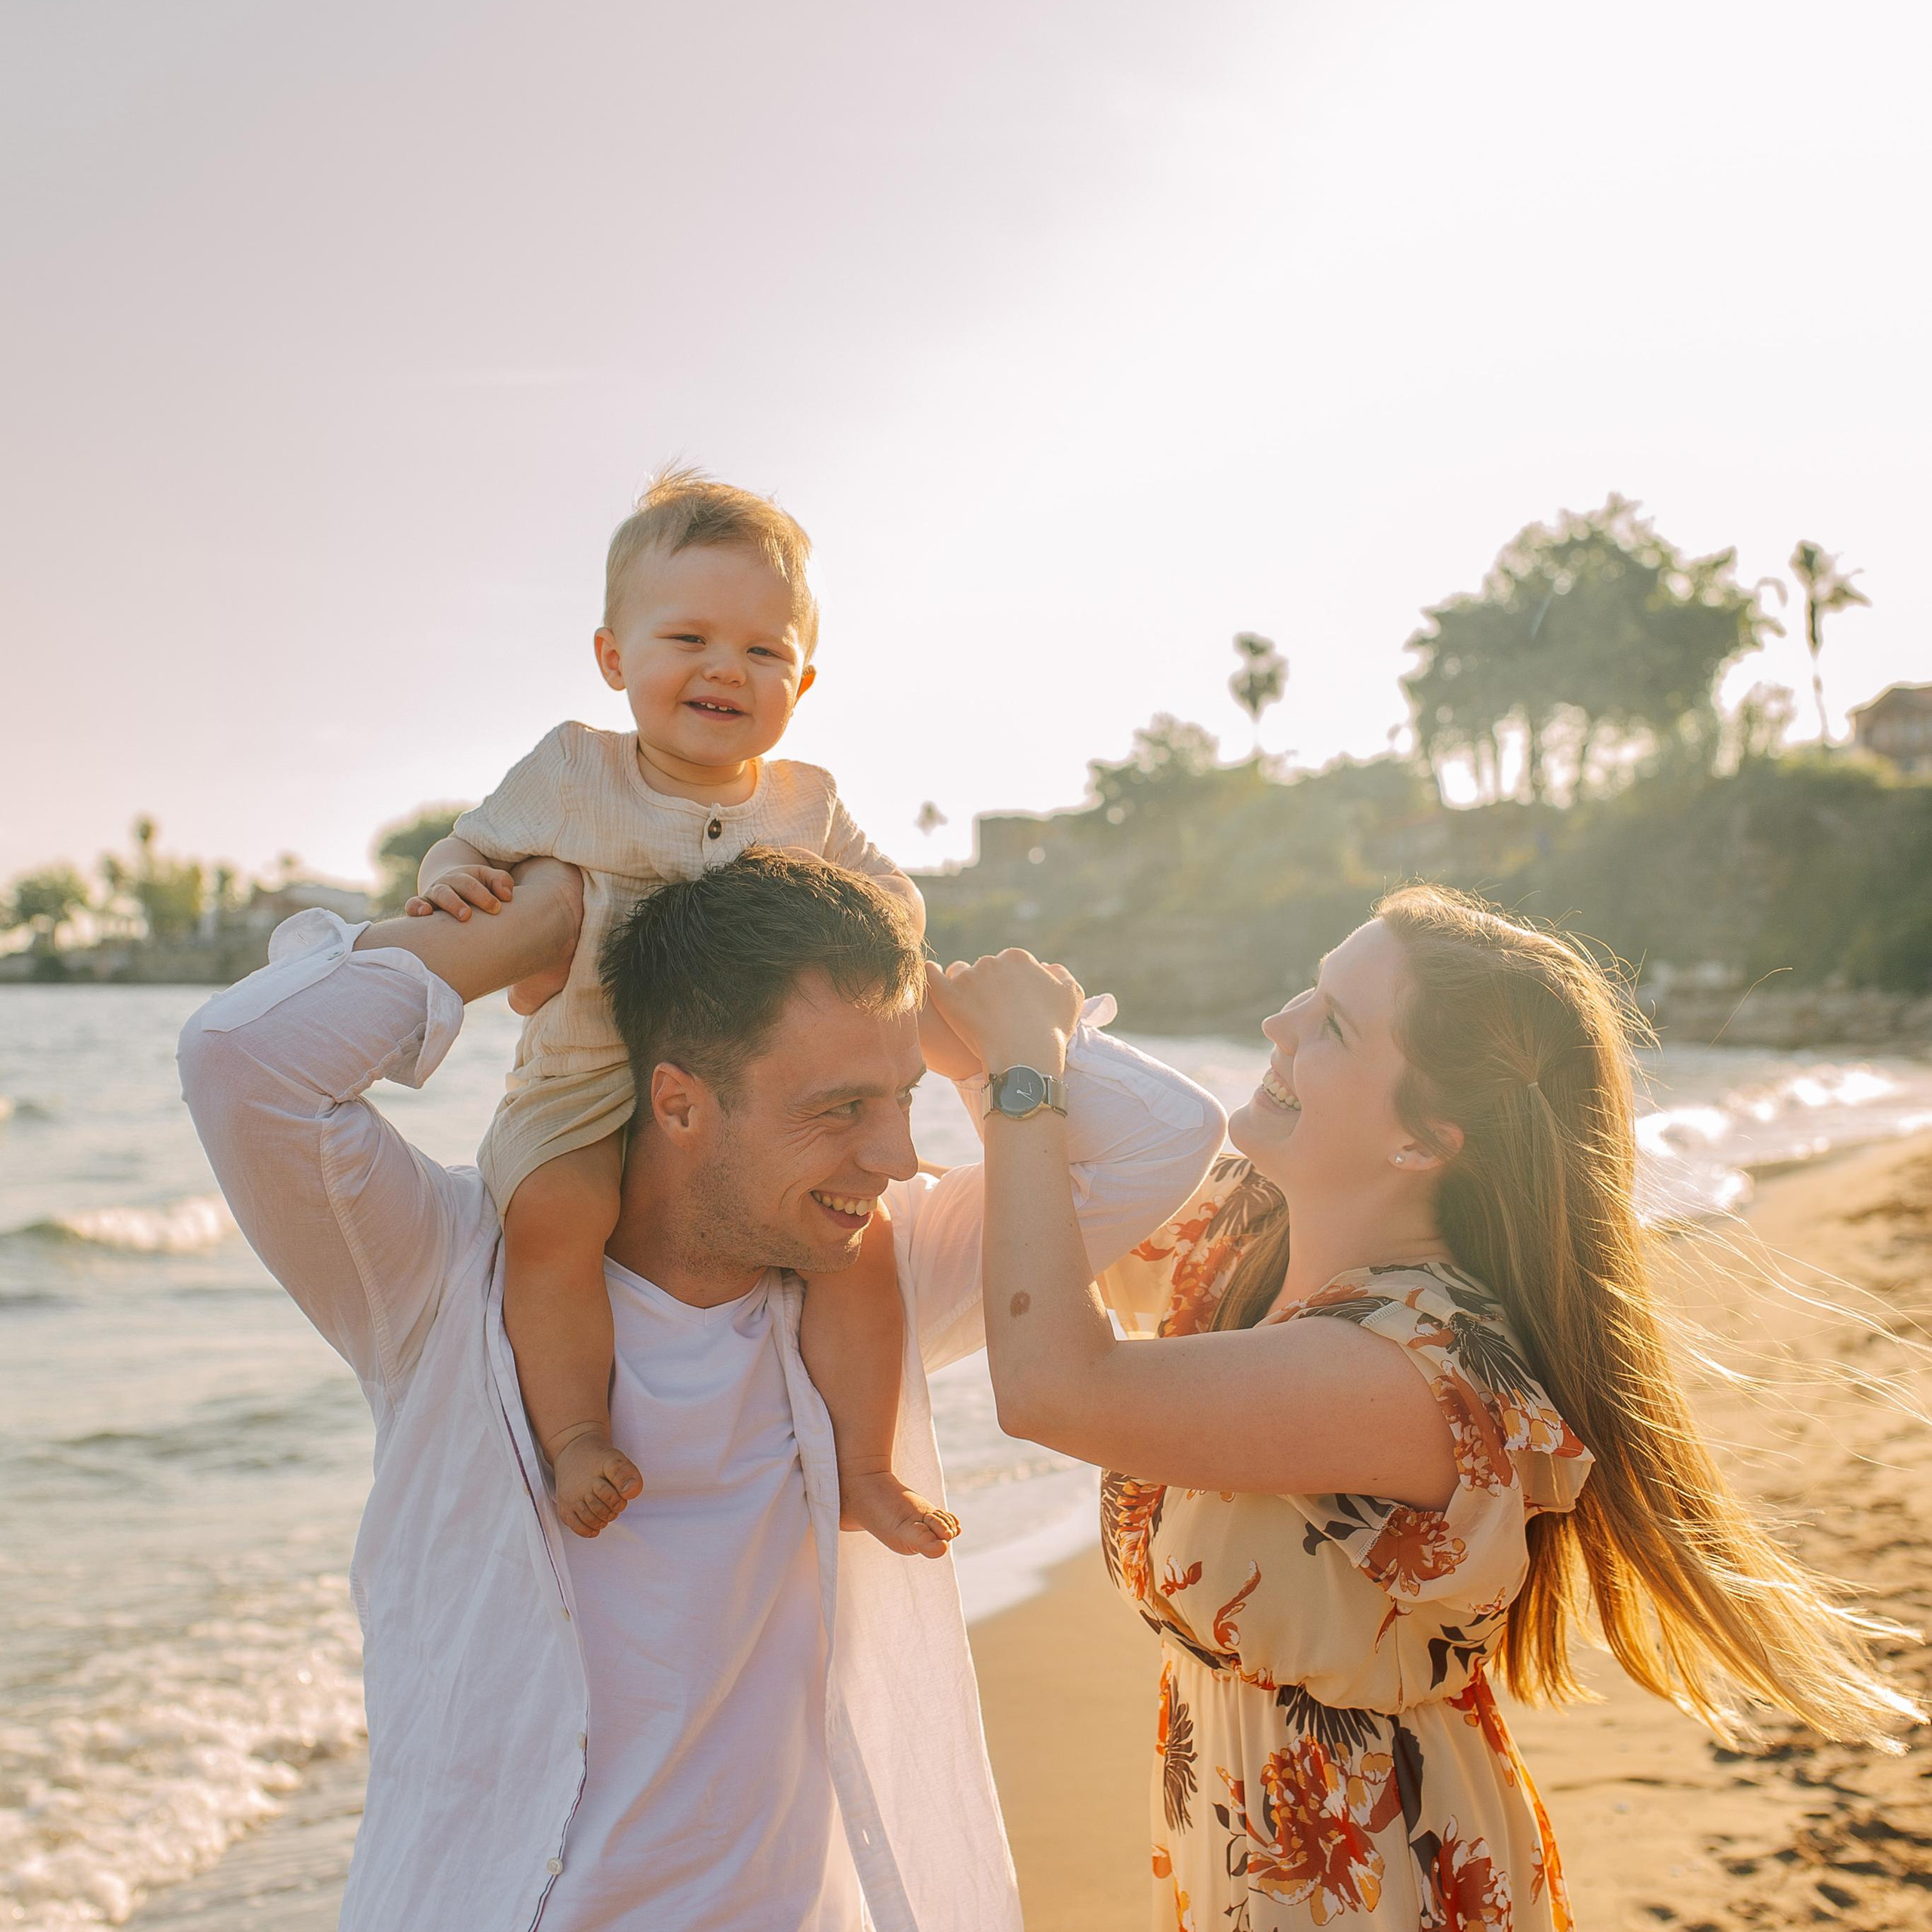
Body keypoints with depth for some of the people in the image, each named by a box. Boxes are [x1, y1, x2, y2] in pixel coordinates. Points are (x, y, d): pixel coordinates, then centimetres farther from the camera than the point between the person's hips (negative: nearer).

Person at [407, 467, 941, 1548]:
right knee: (551, 1212, -32)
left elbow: (899, 897, 14)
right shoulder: (570, 778, -1)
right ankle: (577, 1436, -15)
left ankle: (861, 1468, 4)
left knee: (860, 1230, -13)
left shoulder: (807, 809, 5)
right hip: (586, 1087, -2)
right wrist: (453, 884, -17)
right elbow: (474, 849, 7)